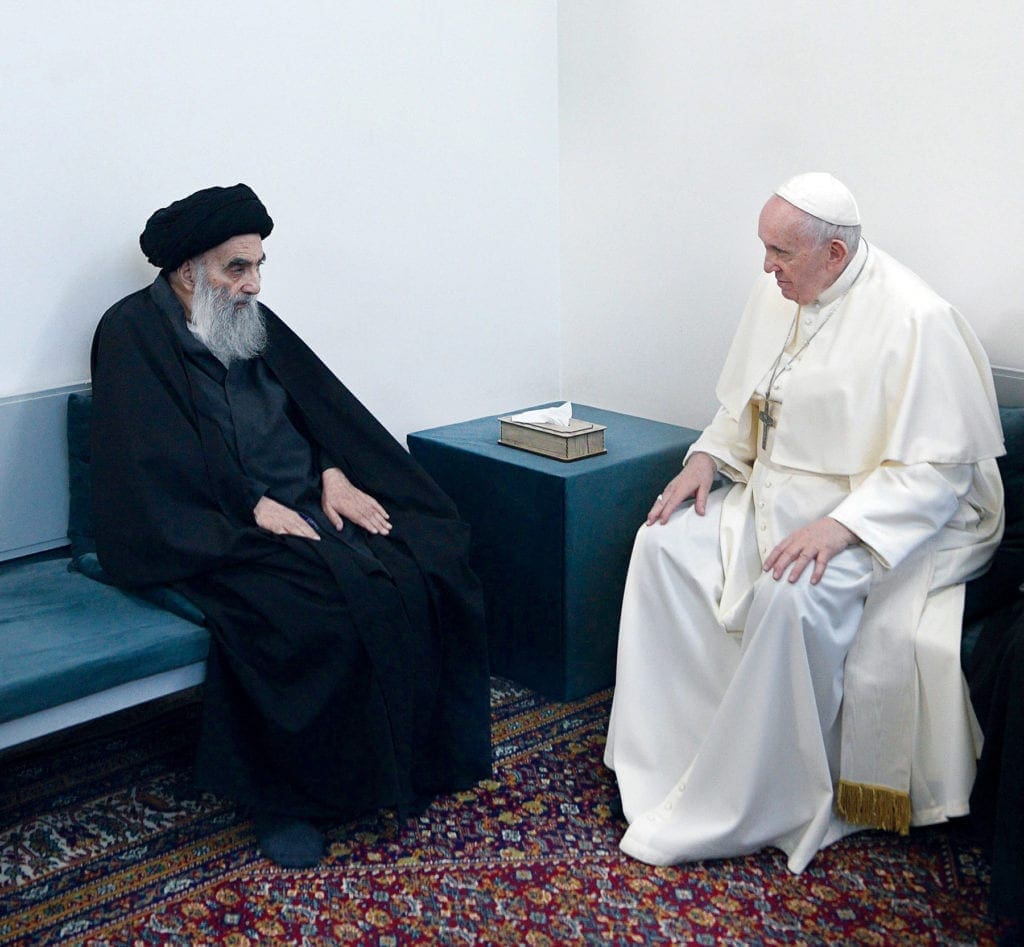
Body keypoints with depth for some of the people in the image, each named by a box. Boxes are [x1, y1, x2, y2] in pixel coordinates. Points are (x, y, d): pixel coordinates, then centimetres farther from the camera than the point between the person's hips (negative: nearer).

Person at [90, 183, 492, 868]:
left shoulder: (254, 322, 16)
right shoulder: (134, 335, -5)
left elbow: (321, 406, 15)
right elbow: (157, 458, -15)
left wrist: (334, 476, -4)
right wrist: (256, 509, -21)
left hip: (307, 504, 7)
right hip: (217, 532, -6)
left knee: (428, 569, -16)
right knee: (320, 608, -33)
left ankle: (419, 752, -1)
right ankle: (286, 796, -13)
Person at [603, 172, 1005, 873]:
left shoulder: (915, 320, -19)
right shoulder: (778, 295, 5)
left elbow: (937, 469, -21)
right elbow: (747, 404, 19)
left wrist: (839, 526, -31)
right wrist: (709, 456, 0)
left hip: (885, 519, -8)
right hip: (775, 498, 8)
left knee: (789, 595, -34)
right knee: (665, 543, -11)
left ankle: (749, 808, -17)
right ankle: (670, 757, -6)